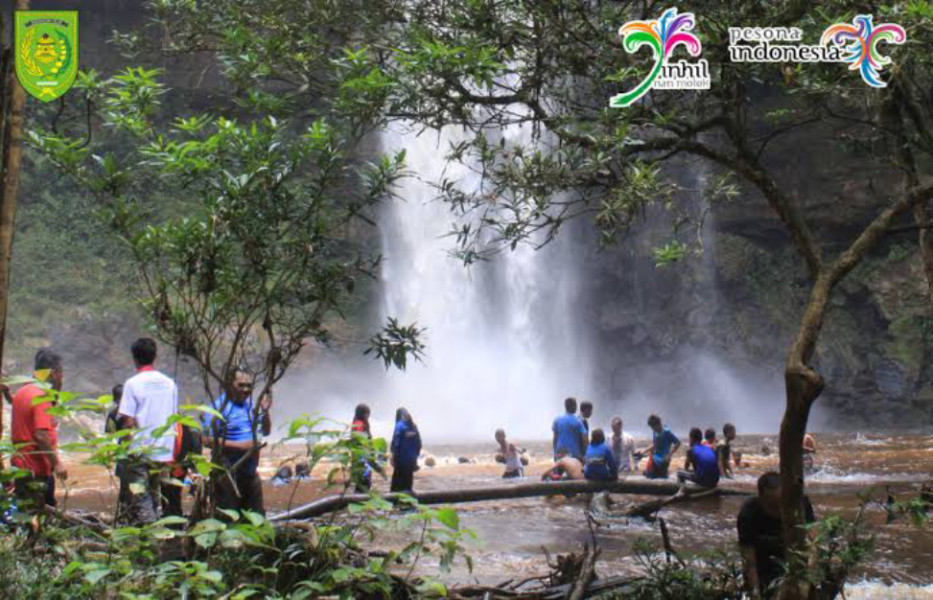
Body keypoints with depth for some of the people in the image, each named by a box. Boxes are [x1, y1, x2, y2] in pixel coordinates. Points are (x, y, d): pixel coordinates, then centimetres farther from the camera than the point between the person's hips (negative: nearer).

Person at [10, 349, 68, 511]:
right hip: (36, 469, -9)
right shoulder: (42, 397, -16)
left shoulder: (22, 392, 13)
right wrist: (57, 463, -20)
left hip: (19, 463, 9)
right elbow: (41, 436, -24)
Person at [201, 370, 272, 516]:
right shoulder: (219, 407, -11)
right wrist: (239, 445, -21)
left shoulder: (250, 405, 12)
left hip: (251, 473, 8)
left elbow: (266, 431, 20)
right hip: (228, 475, -7)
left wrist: (265, 411, 1)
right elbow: (207, 440, -19)